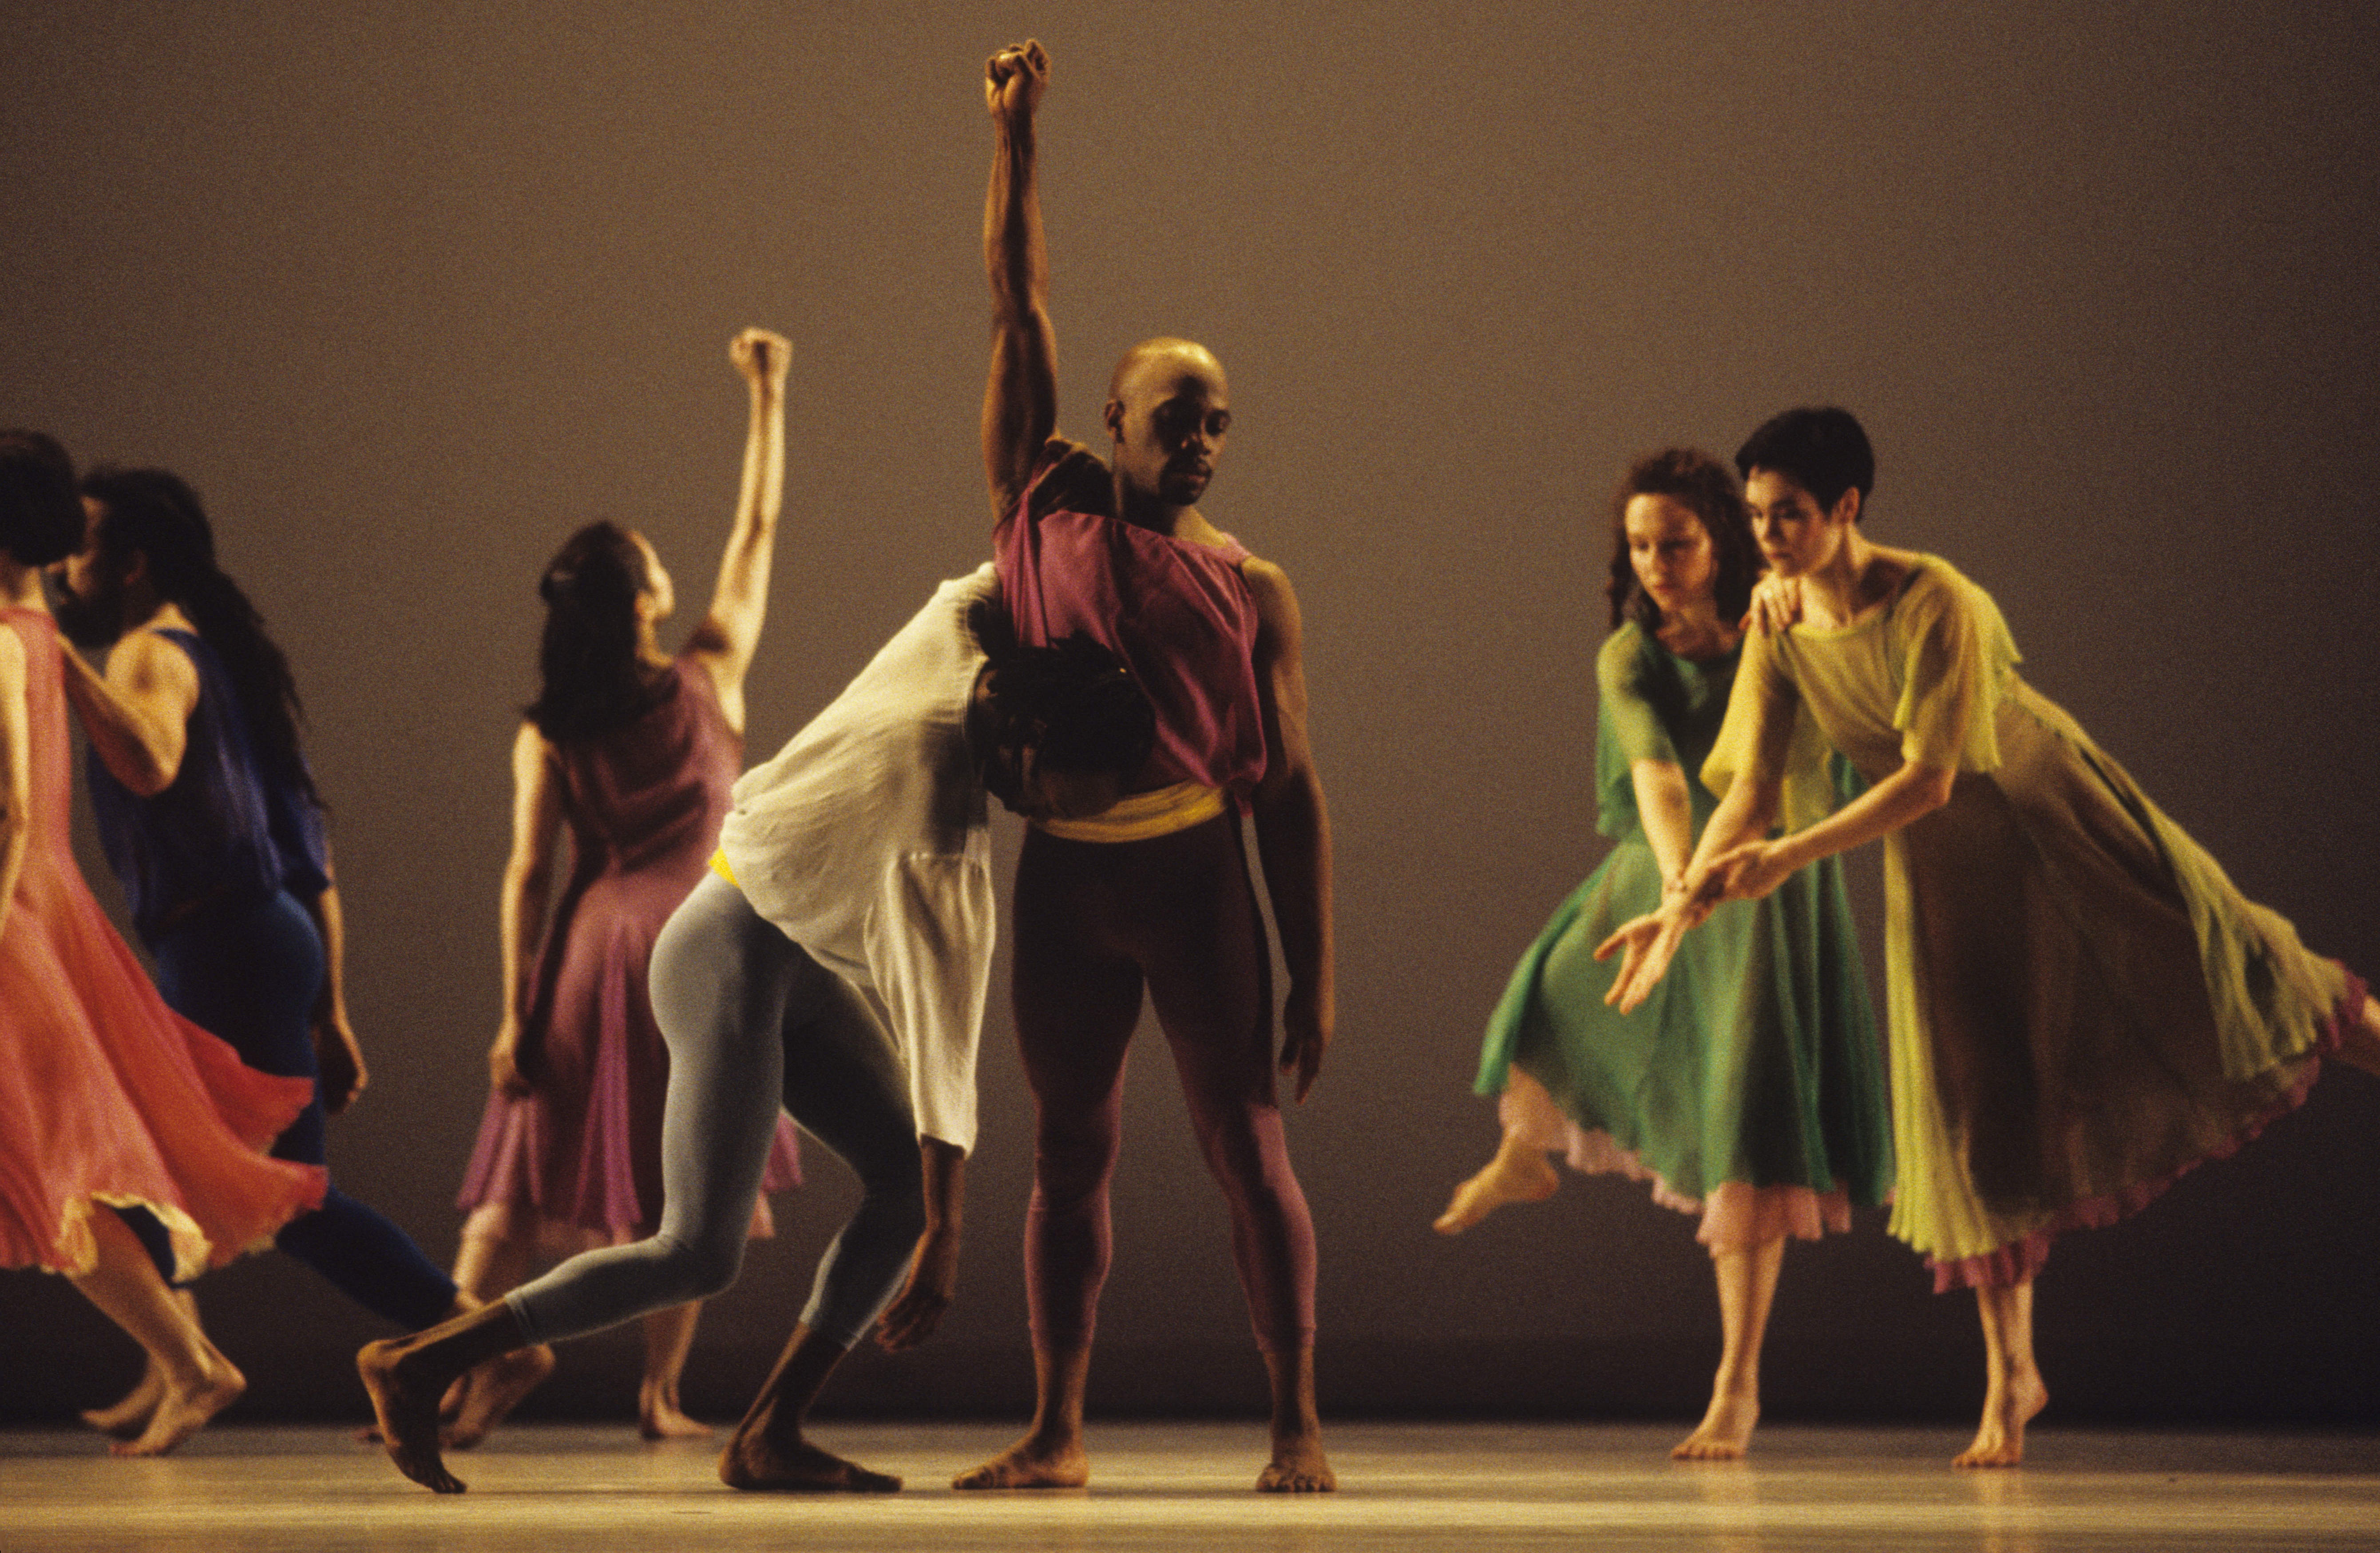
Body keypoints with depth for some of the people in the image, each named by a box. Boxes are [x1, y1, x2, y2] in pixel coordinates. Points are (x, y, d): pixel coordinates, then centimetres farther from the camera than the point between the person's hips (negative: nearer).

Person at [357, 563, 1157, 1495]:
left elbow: (1006, 578, 14)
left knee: (906, 1181, -3)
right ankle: (420, 1363, -5)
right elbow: (940, 1034, -28)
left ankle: (768, 1437, -1)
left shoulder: (960, 634, -11)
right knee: (701, 1256, -13)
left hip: (792, 968, 10)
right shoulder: (940, 832, -30)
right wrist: (944, 1240, -25)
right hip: (733, 962, -10)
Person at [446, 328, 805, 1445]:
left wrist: (514, 1012, -5)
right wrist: (768, 399, 13)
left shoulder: (546, 736, 0)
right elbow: (758, 531, 7)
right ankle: (660, 1394, 8)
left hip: (587, 948, 1)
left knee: (522, 1185, 4)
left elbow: (526, 873, -5)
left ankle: (459, 1386, -4)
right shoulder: (711, 680, -1)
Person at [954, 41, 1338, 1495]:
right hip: (1065, 880, 2)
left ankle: (1300, 1421, -2)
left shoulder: (1251, 589, 4)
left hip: (1196, 878, -2)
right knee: (1072, 1155, 6)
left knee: (1247, 1143, -5)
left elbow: (1293, 793, 3)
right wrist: (1015, 138, -5)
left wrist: (1316, 976, -2)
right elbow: (1020, 313, 3)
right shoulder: (1045, 500, 7)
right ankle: (1057, 1434, 9)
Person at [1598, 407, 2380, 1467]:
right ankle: (2010, 1379, 11)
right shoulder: (1780, 632, -10)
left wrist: (1789, 859, -34)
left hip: (2055, 818, -4)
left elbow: (1927, 779, -29)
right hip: (1940, 871, 4)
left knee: (2207, 969, -13)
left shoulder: (1934, 604, -27)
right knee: (1971, 1103, 5)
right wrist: (1681, 909, -21)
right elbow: (1749, 790, -8)